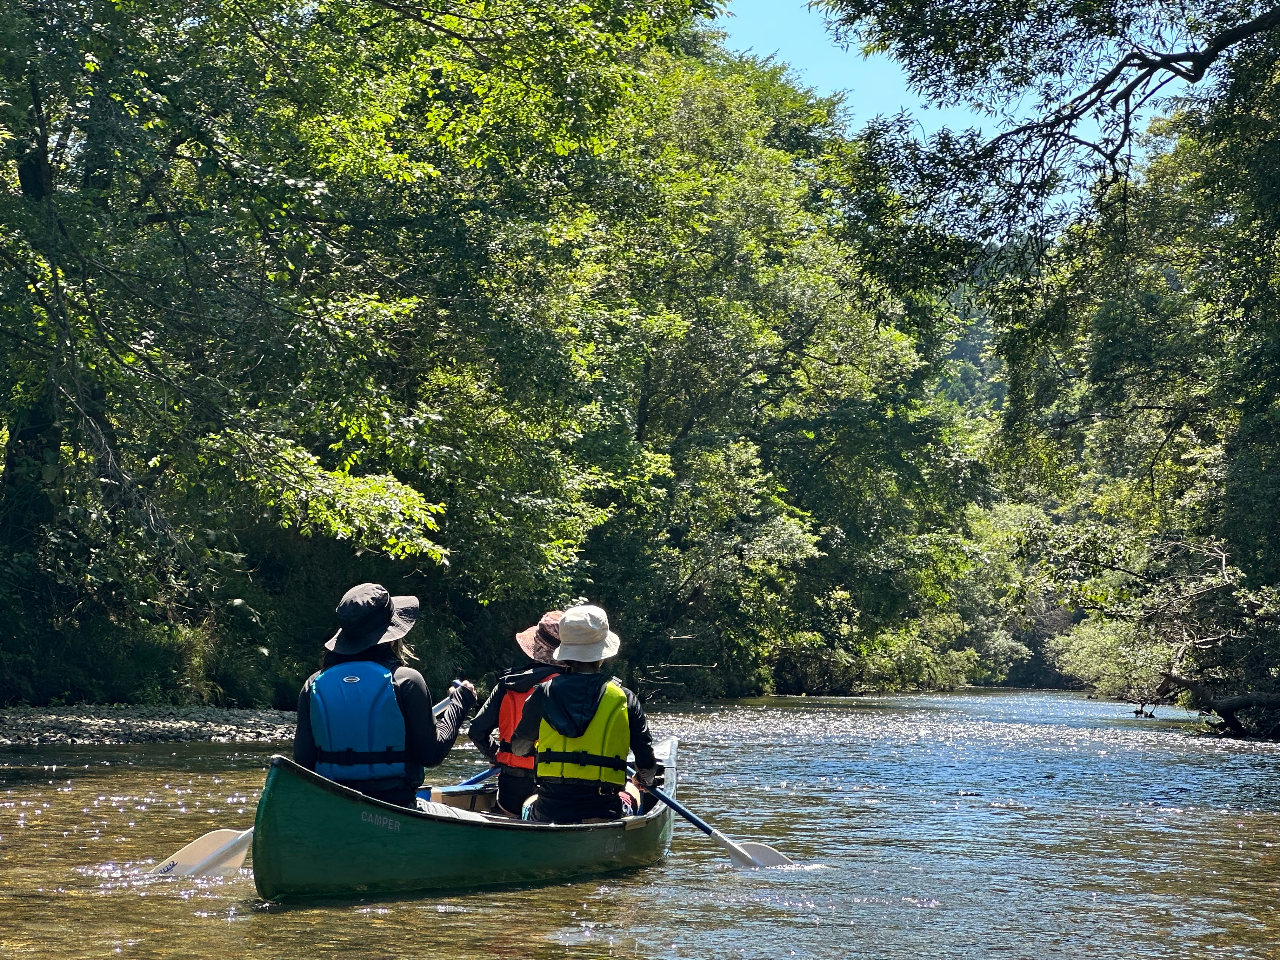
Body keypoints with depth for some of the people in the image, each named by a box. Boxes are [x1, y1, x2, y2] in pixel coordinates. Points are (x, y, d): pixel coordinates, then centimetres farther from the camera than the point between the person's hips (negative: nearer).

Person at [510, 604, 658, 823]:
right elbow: (647, 766, -2)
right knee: (629, 796, 35)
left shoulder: (543, 694, -2)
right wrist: (644, 780, 22)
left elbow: (518, 749, 13)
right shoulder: (625, 699, -4)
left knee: (528, 804, 36)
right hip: (604, 815, 0)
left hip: (548, 815, 0)